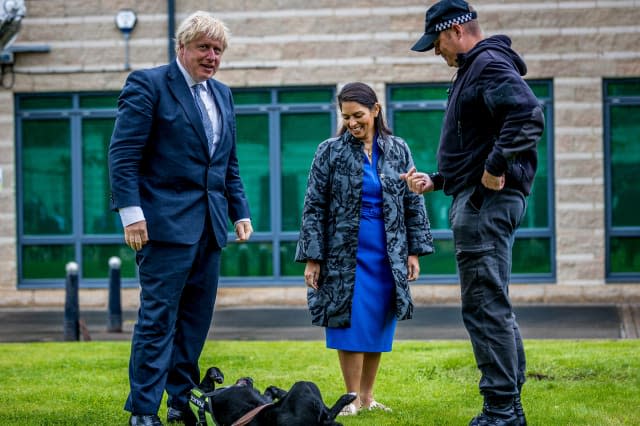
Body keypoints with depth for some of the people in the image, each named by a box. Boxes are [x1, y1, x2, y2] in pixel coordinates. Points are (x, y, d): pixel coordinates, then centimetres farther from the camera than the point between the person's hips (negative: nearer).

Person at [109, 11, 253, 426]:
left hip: (210, 224, 7)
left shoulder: (222, 94, 17)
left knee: (197, 318, 9)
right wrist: (131, 212, -17)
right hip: (167, 221, -7)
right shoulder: (148, 84, -5)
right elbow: (123, 153, -10)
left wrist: (240, 212, 15)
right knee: (158, 316, -7)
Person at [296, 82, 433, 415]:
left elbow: (413, 203, 9)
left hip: (388, 256, 3)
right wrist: (312, 258, -5)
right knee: (351, 324, -5)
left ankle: (367, 395, 15)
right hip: (346, 254, -2)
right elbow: (314, 208, -1)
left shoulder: (398, 151, 5)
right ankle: (352, 398, 3)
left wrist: (414, 251, 3)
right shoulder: (330, 152, -2)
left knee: (378, 326, 5)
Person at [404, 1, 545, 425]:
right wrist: (436, 180, 21)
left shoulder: (490, 65, -11)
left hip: (486, 201, -11)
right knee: (493, 306, 14)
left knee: (485, 306, -11)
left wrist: (496, 167, -25)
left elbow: (529, 116, -28)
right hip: (481, 200, 11)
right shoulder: (475, 70, 22)